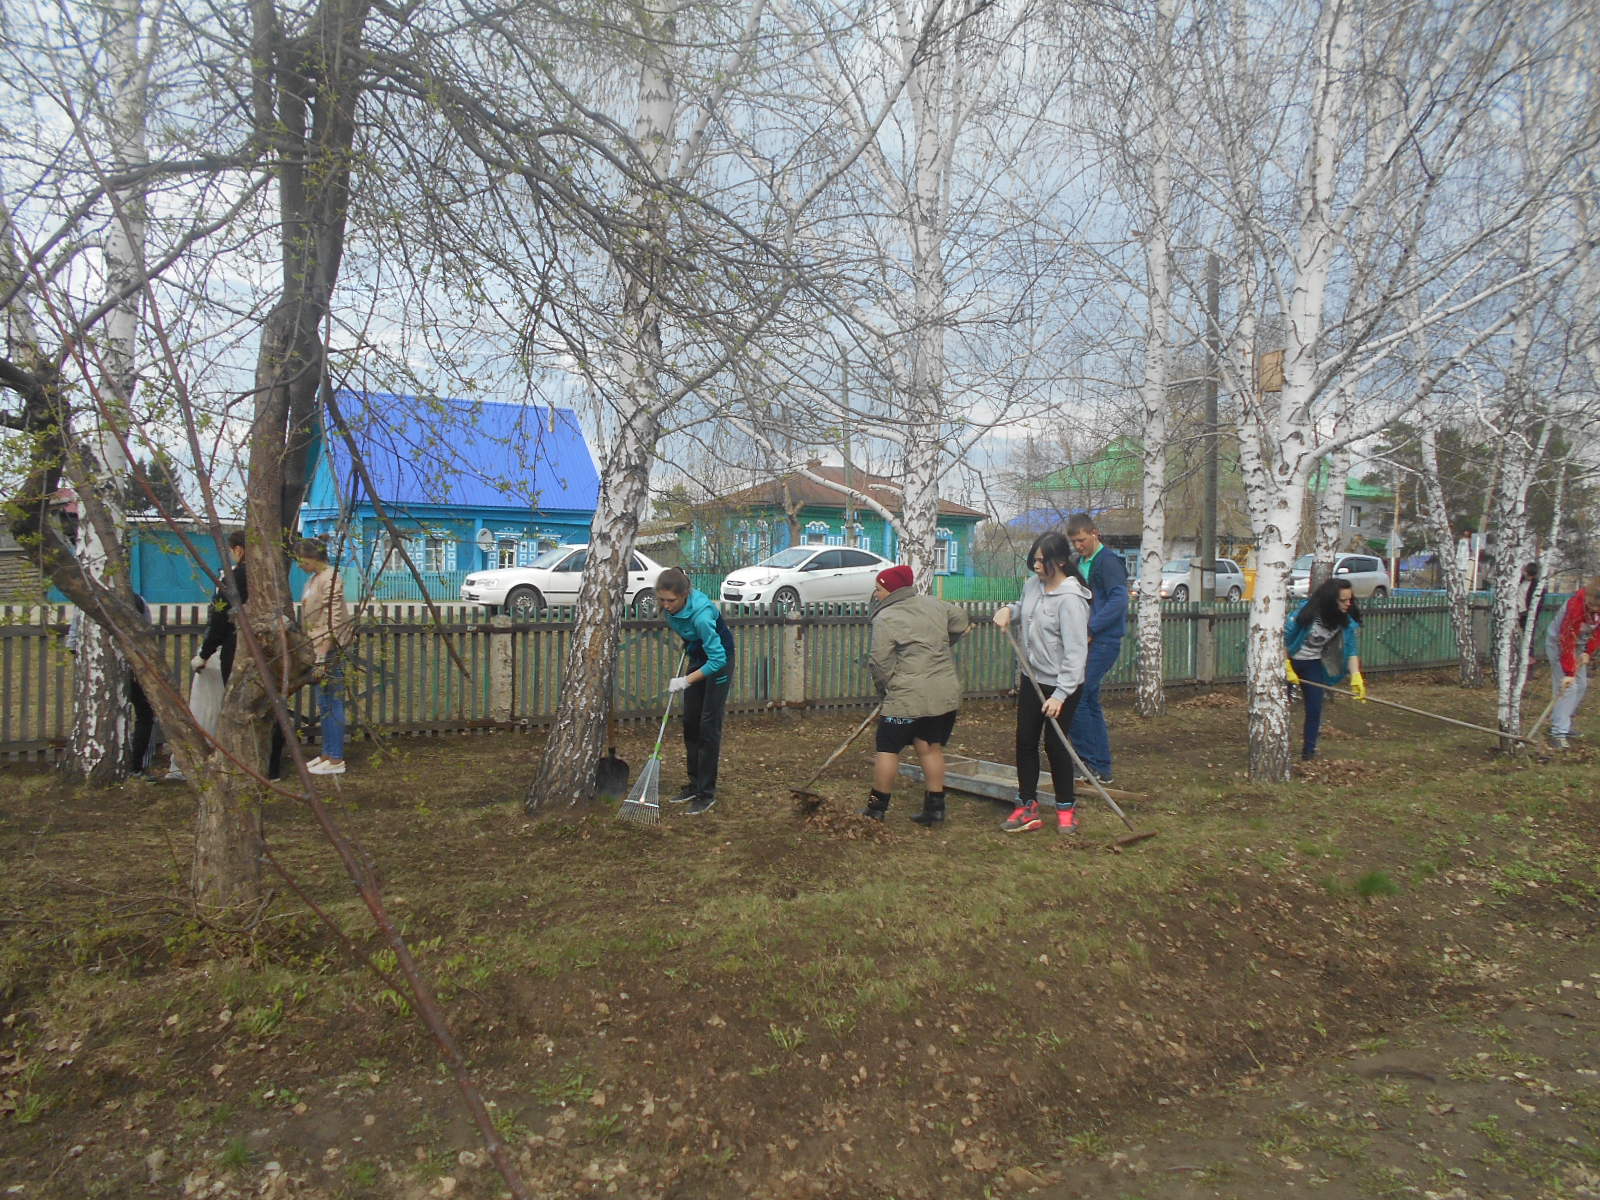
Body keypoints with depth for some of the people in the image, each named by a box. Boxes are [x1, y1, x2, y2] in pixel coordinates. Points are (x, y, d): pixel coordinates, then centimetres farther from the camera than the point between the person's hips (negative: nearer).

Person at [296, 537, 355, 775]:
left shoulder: (330, 578, -14)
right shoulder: (314, 579, 15)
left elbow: (333, 620, -19)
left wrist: (323, 655, -22)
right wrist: (313, 652, 19)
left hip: (328, 648, -10)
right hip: (316, 647, 10)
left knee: (330, 703, -5)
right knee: (324, 703, 13)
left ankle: (336, 760, 0)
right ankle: (327, 753, 21)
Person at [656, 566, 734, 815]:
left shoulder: (701, 614, -38)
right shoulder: (672, 605, -17)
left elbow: (717, 659, -34)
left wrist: (686, 681, -33)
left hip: (718, 660, -8)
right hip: (698, 656, 8)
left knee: (709, 724, -8)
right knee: (690, 723, 9)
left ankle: (707, 793, -2)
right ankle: (695, 785, 20)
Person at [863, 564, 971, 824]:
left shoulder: (885, 619, -11)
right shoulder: (933, 604, 10)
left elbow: (880, 663, -13)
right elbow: (960, 622, 24)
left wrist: (886, 687, 5)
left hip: (908, 698, -7)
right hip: (947, 694, 7)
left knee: (888, 749, 6)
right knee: (932, 749, 14)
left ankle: (877, 807, 14)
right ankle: (935, 808, 17)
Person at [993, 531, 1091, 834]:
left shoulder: (1071, 599, -22)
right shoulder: (1032, 585, 2)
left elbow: (1076, 651, -25)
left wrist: (1061, 694, -28)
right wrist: (1008, 611, 0)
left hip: (1062, 684, -7)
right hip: (1032, 677, 7)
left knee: (1054, 744, 2)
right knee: (1025, 741, 9)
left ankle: (1066, 808, 22)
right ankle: (1027, 807, 20)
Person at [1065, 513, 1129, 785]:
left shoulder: (1108, 561, -12)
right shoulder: (1079, 564, 16)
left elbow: (1119, 600, -24)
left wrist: (1090, 629, -25)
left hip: (1103, 642, -9)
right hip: (1087, 641, 9)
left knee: (1074, 697, -13)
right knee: (1090, 702, 11)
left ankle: (1090, 760, -3)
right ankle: (1102, 768, 18)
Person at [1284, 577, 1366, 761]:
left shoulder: (1347, 621, -13)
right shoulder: (1308, 611, -25)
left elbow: (1352, 650, -16)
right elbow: (1283, 638, -19)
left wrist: (1356, 676, -31)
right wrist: (1287, 669, -19)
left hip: (1313, 665, 3)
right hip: (1289, 661, -3)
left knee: (1314, 708, -2)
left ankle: (1309, 750, 12)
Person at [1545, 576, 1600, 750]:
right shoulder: (1576, 604, -34)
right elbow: (1567, 640, -33)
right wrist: (1568, 672, -34)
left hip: (1581, 643, 7)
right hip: (1559, 642, -7)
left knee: (1581, 686, 9)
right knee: (1567, 686, -15)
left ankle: (1565, 725, 20)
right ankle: (1559, 732, -14)